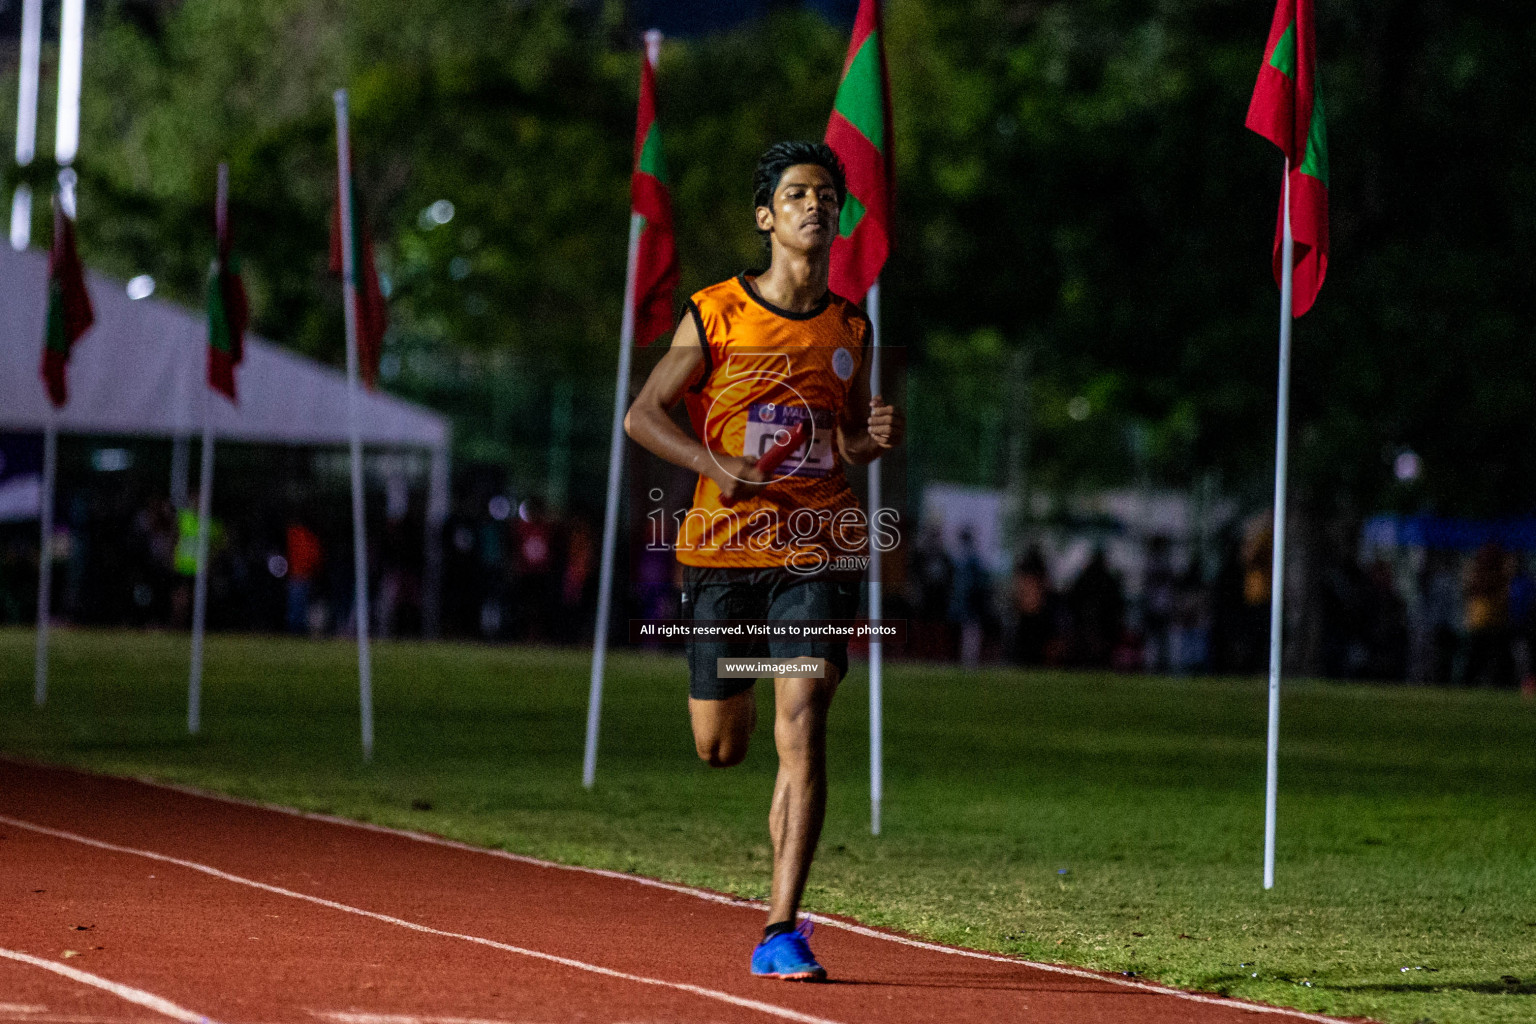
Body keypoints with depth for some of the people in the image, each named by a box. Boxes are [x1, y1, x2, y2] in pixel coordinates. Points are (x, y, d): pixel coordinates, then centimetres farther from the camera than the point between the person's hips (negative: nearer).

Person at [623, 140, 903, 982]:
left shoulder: (849, 329, 8)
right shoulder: (715, 315, -1)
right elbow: (642, 414, 1)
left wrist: (875, 438, -4)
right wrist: (713, 464, -15)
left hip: (818, 551, 1)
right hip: (725, 545, -1)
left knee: (801, 732, -15)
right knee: (720, 749, 7)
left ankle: (781, 931, -15)